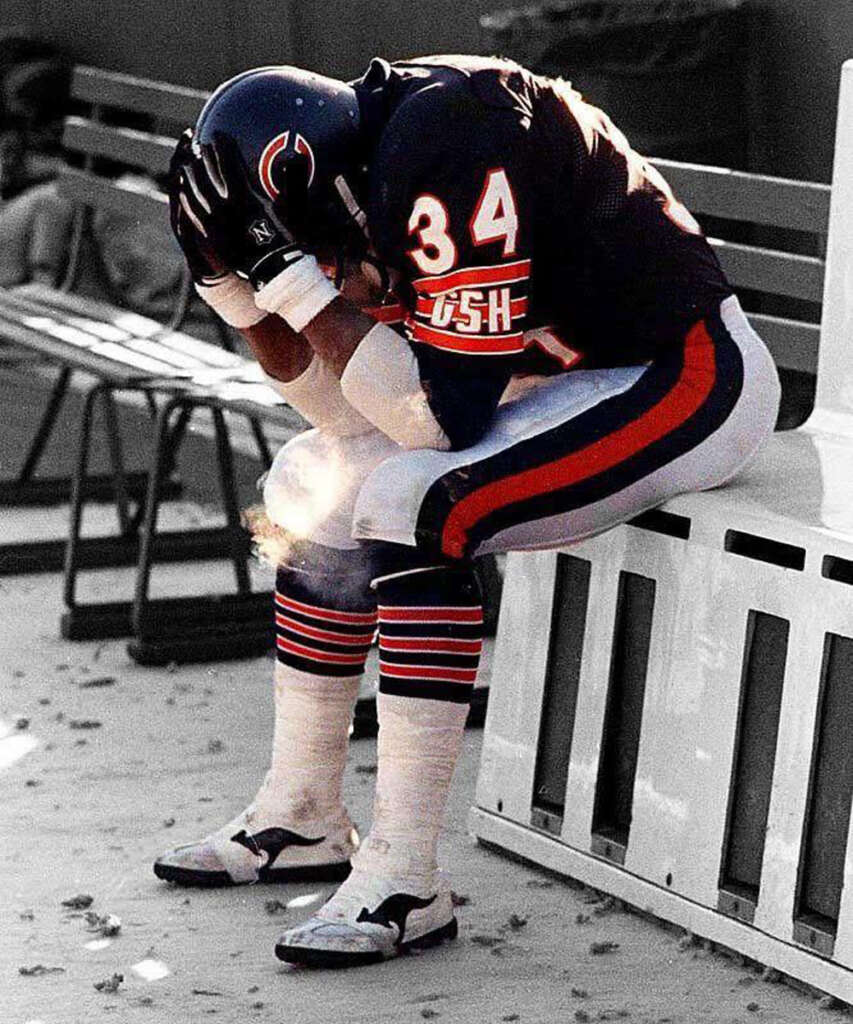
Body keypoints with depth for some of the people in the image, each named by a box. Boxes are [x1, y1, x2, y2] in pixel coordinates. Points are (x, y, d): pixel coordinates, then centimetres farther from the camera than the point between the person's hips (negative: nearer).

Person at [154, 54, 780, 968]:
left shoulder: (449, 150, -27)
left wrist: (293, 275, -25)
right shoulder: (372, 164, 2)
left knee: (414, 510, -26)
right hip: (560, 376, 10)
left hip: (681, 378, -10)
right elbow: (355, 413, 7)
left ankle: (405, 882, -22)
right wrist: (238, 286, -2)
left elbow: (442, 416, -27)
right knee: (320, 481, 9)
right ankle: (301, 819, 20)